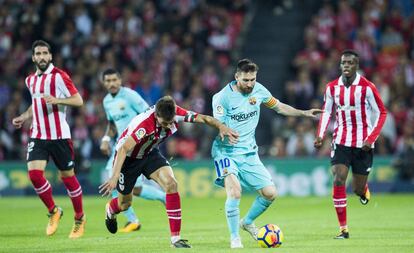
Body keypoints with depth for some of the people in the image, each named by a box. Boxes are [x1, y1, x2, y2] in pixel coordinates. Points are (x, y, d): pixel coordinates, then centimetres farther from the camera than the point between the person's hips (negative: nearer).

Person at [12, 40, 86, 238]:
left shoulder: (59, 76, -7)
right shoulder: (30, 80, 13)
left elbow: (78, 100, -12)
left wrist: (56, 100, -26)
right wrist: (23, 117, 16)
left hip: (59, 136, -5)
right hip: (37, 135, 5)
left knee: (67, 176, 1)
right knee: (34, 173, -13)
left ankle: (80, 219, 19)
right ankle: (53, 211, 8)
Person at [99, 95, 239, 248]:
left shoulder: (176, 114, -24)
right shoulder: (145, 124, -40)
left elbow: (203, 119, -13)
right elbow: (123, 149, -41)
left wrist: (221, 127, -32)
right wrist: (114, 177, -48)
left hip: (150, 153, 4)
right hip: (128, 157, -4)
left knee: (171, 184, -20)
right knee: (125, 204, 11)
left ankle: (175, 238, -15)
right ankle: (110, 211, 52)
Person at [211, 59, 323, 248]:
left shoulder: (258, 90, 1)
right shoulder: (222, 97, -15)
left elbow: (279, 107, 16)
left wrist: (303, 113, 8)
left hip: (249, 153, 5)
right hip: (226, 152, -5)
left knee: (270, 193, 0)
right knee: (235, 192, -26)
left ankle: (247, 222, 27)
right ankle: (234, 238, -9)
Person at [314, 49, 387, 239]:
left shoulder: (366, 87, -10)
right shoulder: (332, 87, 0)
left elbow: (381, 113, -4)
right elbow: (326, 112, 13)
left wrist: (371, 138, -14)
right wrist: (320, 135, -1)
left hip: (362, 143, -2)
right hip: (341, 141, 2)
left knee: (358, 189, 5)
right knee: (338, 180, -15)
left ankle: (363, 190, 46)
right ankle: (343, 228, -8)